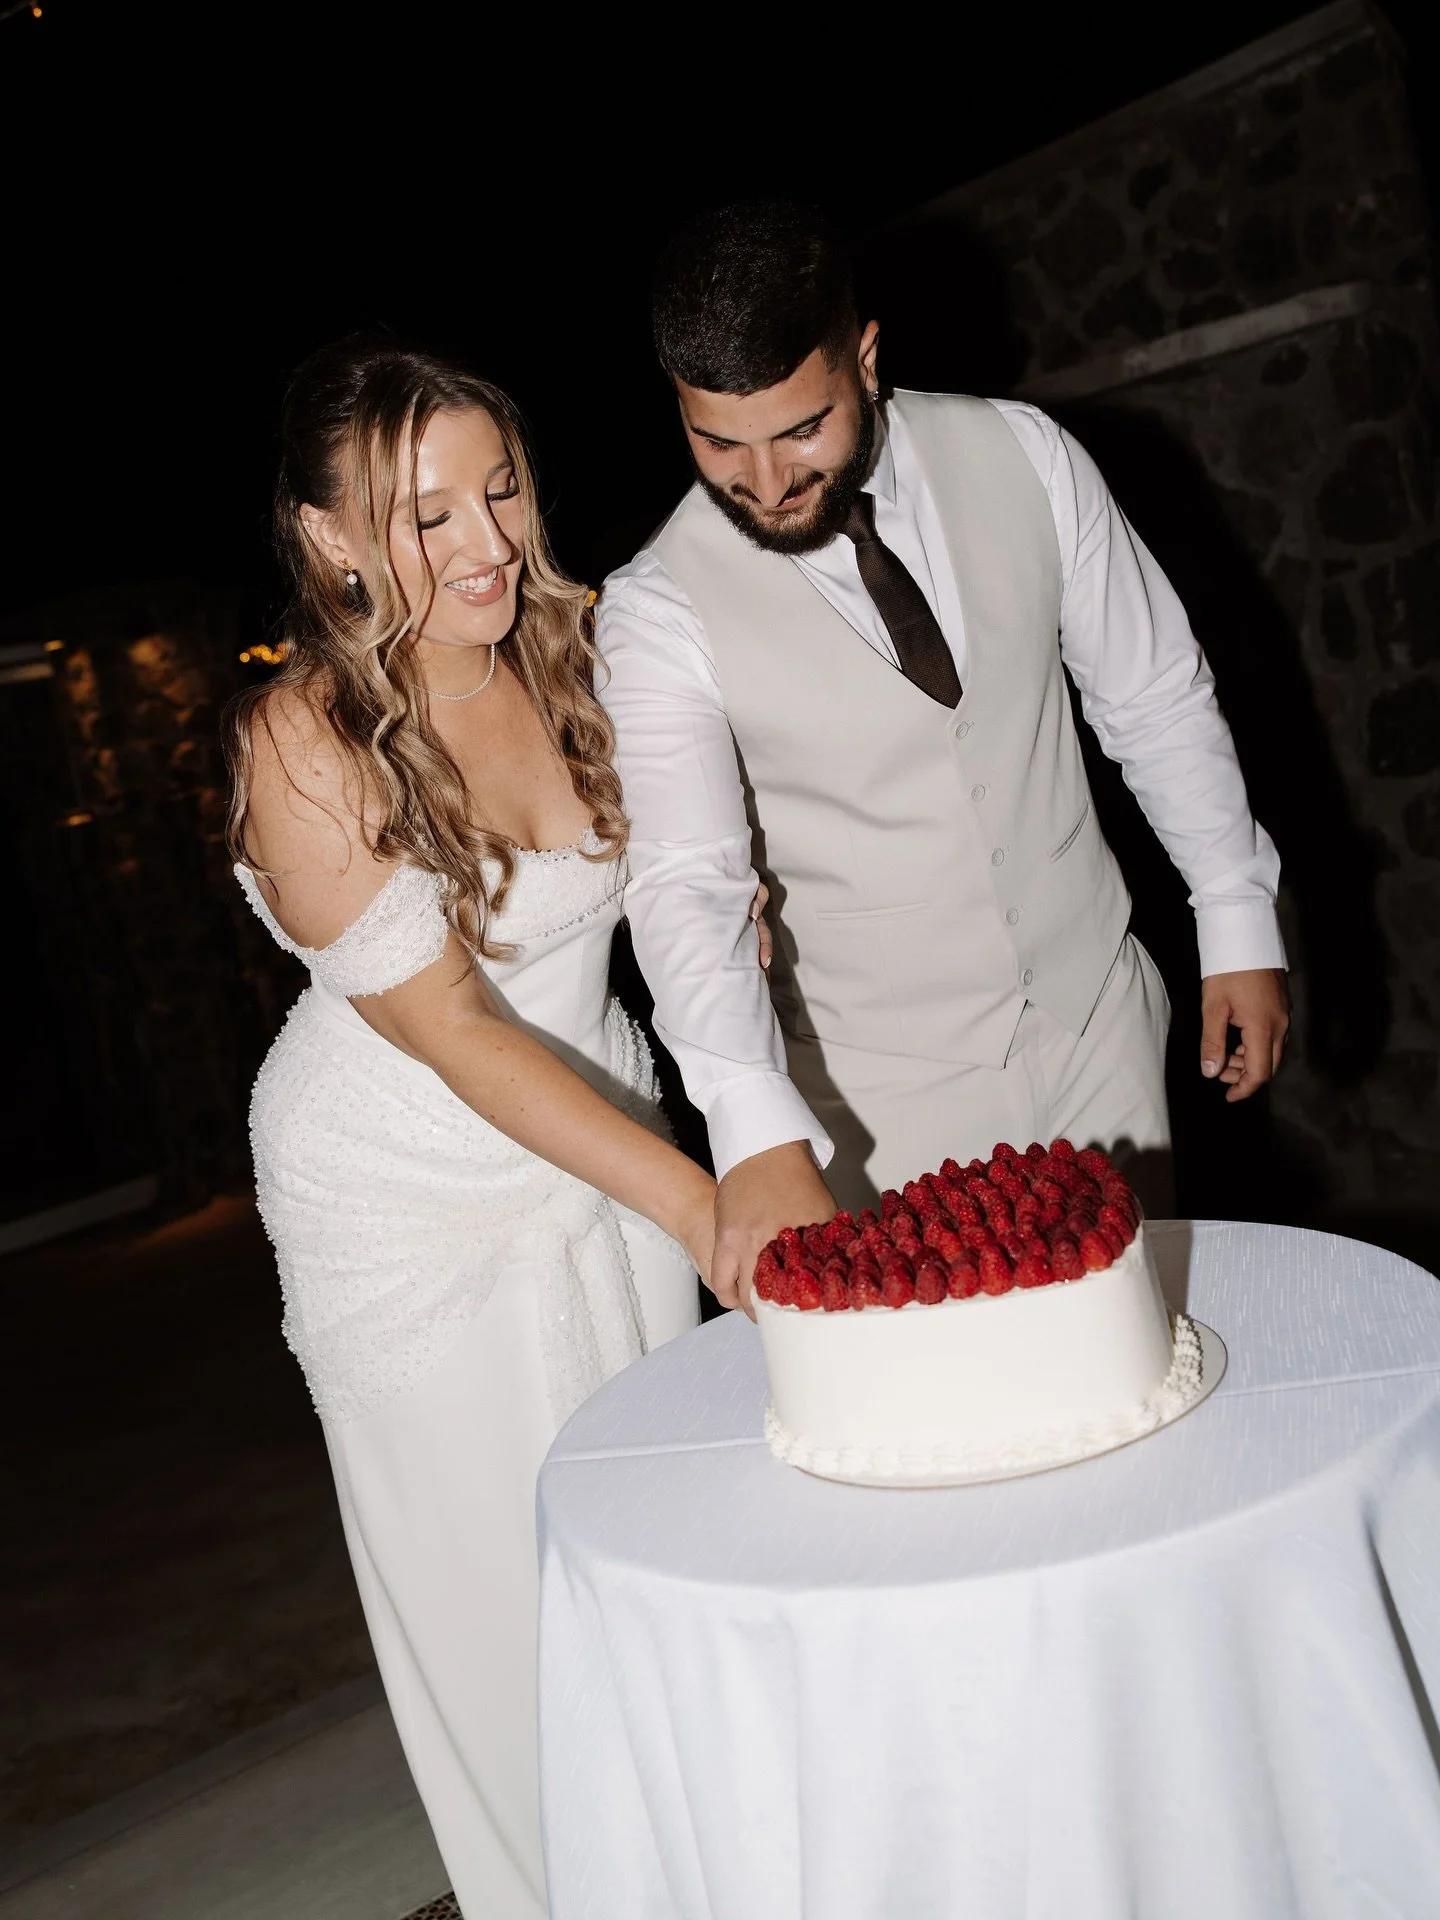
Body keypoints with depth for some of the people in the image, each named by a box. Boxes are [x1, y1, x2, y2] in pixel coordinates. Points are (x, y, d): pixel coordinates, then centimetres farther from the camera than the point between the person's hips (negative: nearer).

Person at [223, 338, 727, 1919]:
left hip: (602, 1139, 5)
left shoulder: (571, 651, -8)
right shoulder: (303, 744, -22)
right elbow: (450, 1031, -25)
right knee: (499, 1567, 10)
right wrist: (694, 1202, -31)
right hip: (411, 1204, -4)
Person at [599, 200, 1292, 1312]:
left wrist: (1239, 921, 3)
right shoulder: (660, 611, -15)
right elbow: (687, 886, -24)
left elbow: (1156, 694, 2)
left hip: (1098, 1021, 3)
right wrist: (761, 1134, -38)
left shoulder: (1020, 457, -8)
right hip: (886, 1100, -2)